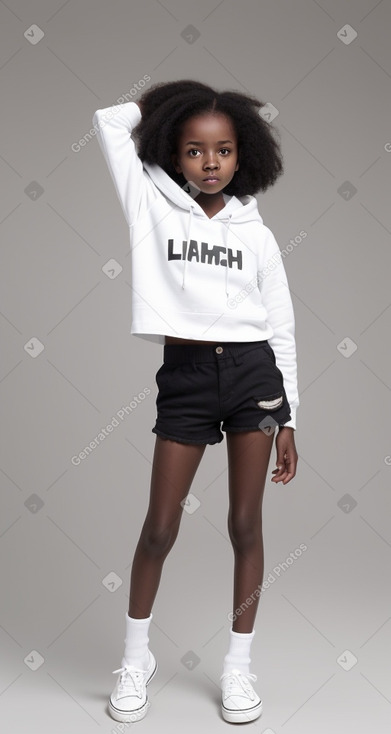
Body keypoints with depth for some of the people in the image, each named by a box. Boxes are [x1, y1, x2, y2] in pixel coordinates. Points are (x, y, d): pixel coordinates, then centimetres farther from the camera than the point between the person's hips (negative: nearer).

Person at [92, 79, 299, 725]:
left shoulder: (256, 233, 7)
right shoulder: (153, 208, 6)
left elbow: (281, 328, 8)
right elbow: (109, 121, 4)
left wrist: (288, 419, 5)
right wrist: (166, 101, 17)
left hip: (253, 373, 1)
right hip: (184, 377, -1)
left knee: (246, 524, 8)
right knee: (160, 529, 5)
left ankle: (239, 665, 25)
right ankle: (137, 658, 27)